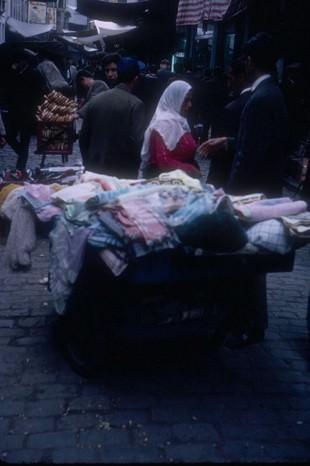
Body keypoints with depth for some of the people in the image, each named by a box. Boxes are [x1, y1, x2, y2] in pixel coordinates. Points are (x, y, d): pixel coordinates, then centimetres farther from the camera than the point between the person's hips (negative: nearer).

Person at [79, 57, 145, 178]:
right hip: (123, 172, -4)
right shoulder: (135, 104, -11)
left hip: (95, 170, 5)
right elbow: (138, 142, -16)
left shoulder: (95, 99, 4)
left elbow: (83, 137, 7)